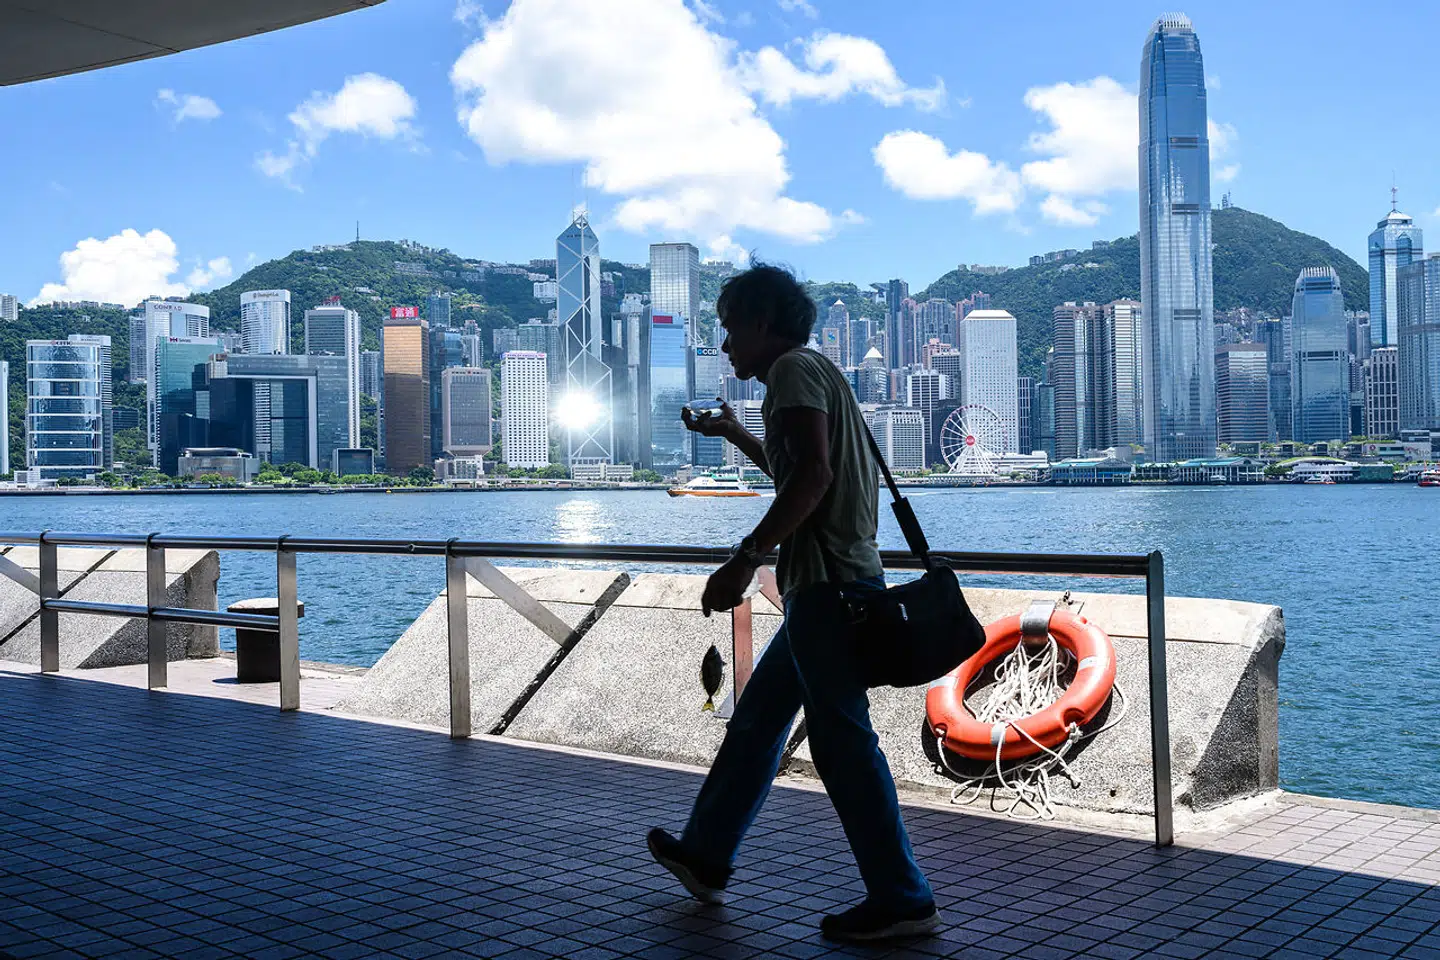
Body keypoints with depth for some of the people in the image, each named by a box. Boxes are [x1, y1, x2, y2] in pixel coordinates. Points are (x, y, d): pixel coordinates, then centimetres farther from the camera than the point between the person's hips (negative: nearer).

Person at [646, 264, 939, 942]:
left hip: (827, 582, -11)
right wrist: (731, 433, 46)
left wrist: (745, 559, -25)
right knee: (758, 716, 17)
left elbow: (813, 472, -23)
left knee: (841, 739, -7)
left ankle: (901, 900, -1)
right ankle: (705, 857, 28)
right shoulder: (814, 375, 24)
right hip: (832, 586, 11)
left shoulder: (794, 368, -7)